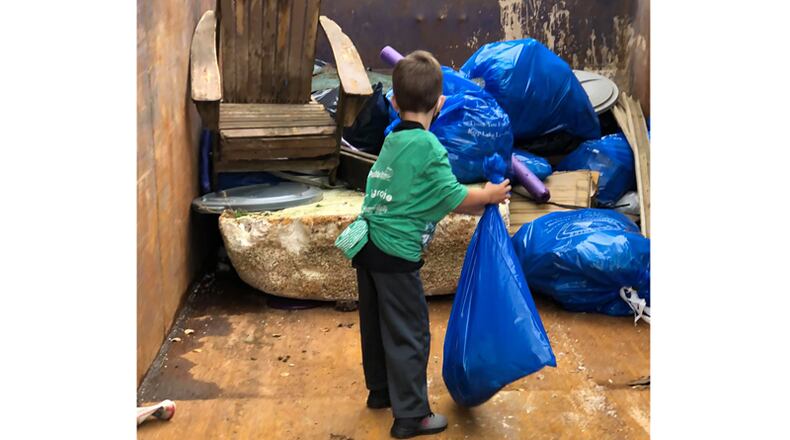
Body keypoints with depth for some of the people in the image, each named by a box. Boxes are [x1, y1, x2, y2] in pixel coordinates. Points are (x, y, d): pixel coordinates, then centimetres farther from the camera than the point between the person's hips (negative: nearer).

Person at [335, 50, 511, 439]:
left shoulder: (393, 140, 10)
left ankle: (381, 391, 39)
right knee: (409, 334, 3)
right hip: (396, 255, -8)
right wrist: (488, 196, 8)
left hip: (367, 247, 8)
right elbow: (454, 199, -9)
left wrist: (474, 203, 17)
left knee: (377, 325, 21)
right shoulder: (429, 147, -15)